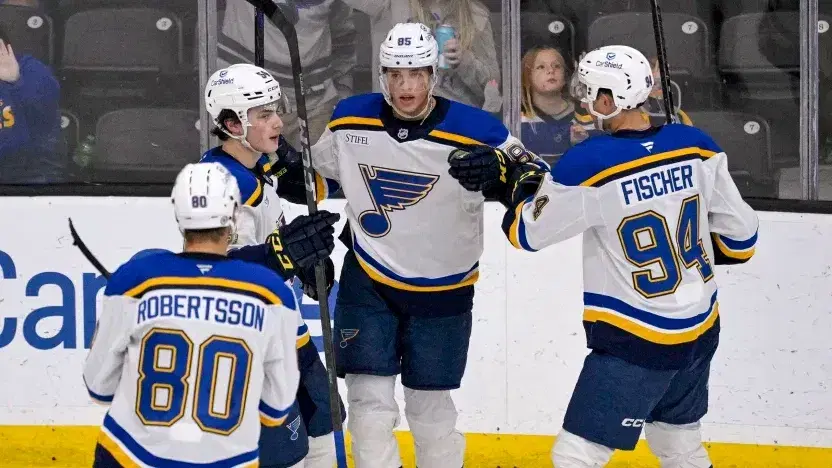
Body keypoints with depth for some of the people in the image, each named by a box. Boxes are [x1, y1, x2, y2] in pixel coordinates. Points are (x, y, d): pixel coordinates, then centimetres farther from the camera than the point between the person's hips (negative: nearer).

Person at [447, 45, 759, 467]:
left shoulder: (589, 164, -19)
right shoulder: (696, 147, -4)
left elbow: (526, 232, -6)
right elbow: (741, 235, 4)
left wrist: (518, 181, 11)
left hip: (635, 341, -7)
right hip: (700, 331, 7)